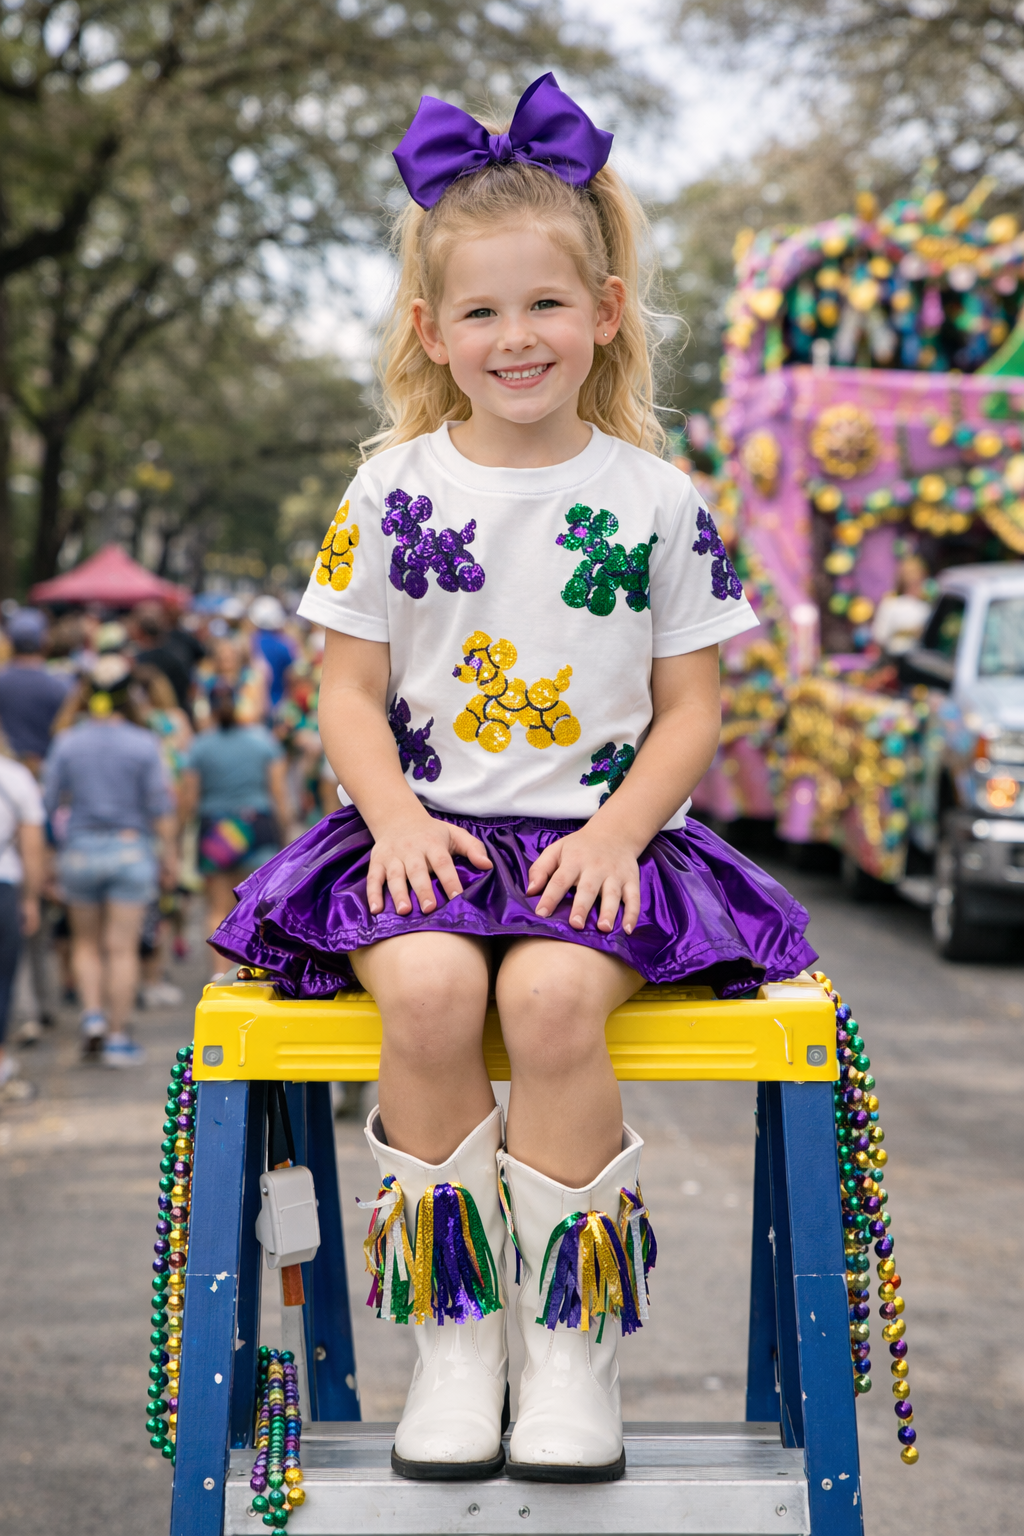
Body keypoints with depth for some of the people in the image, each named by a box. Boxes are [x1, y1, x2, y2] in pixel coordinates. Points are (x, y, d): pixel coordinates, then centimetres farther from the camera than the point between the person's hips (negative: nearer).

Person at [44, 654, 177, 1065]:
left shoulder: (66, 743, -3)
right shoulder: (143, 744, -7)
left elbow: (47, 803, -1)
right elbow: (160, 807, -5)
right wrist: (169, 855, 6)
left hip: (80, 850, 1)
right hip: (131, 848, -1)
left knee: (86, 941, 18)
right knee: (122, 947, 2)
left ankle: (92, 1014, 2)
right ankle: (117, 1037, 6)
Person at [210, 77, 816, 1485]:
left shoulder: (657, 499, 5)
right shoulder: (394, 489, 6)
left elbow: (691, 707, 5)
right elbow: (352, 686, 7)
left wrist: (617, 834, -11)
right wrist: (395, 817, -11)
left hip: (600, 835, -1)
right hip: (430, 831, 1)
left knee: (553, 995, -31)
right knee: (428, 986, -31)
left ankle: (576, 1340, -14)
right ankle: (454, 1332, -14)